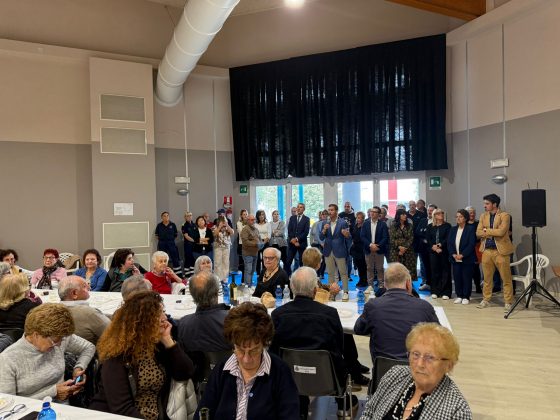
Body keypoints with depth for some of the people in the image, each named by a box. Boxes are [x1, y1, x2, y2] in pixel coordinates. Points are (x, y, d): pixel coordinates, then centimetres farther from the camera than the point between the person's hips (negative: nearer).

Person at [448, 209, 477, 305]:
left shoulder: (471, 229, -6)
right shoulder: (453, 229, 11)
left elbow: (472, 244, -13)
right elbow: (449, 243, 6)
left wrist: (462, 255, -17)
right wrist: (453, 254, -9)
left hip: (467, 259, -5)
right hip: (455, 259, 5)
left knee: (466, 278, 2)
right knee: (457, 278, 7)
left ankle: (466, 297, 13)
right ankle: (459, 296, 19)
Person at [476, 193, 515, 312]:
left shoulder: (505, 215, -6)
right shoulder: (483, 216, 11)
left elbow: (501, 231, -19)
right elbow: (478, 233, 2)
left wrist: (486, 230, -7)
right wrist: (493, 233, -11)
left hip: (501, 251, -5)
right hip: (486, 251, 5)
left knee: (506, 279, 1)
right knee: (487, 278, 13)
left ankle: (508, 302, 10)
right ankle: (486, 300, 24)